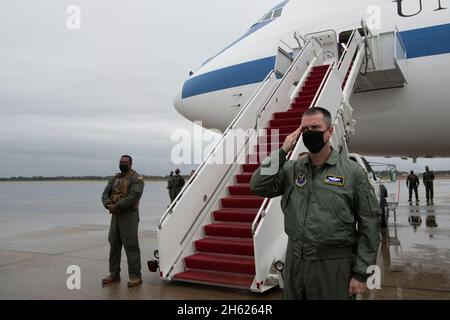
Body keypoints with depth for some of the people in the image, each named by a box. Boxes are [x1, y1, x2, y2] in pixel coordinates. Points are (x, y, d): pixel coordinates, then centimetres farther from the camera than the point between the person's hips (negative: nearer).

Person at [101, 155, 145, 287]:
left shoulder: (136, 178, -7)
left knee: (131, 246, -6)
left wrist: (117, 206, -19)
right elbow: (105, 194, 9)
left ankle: (135, 276, 0)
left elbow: (134, 196, -19)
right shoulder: (114, 178, 16)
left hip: (129, 215, -7)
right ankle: (114, 274, 23)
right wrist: (108, 205, -13)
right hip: (115, 215, 7)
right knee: (114, 244, 11)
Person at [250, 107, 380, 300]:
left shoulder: (353, 172, -6)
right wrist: (282, 151, -10)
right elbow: (258, 186, -7)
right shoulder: (291, 169, 4)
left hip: (334, 265, -3)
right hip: (295, 262, 4)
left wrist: (361, 273, -8)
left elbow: (369, 226, -5)